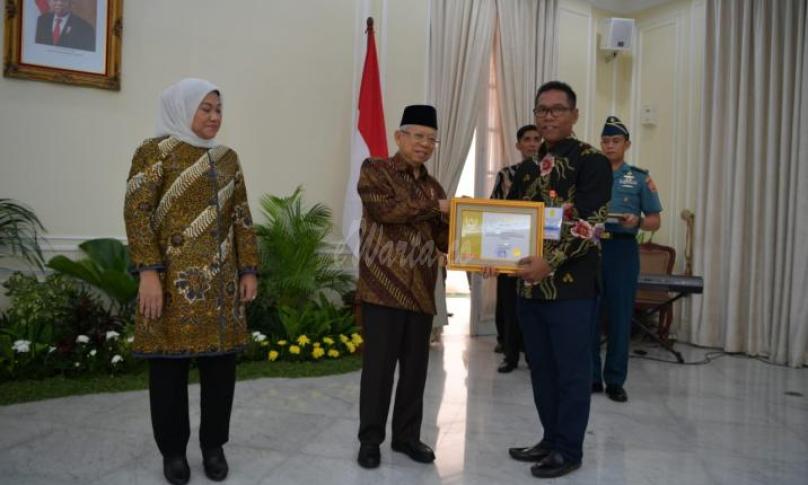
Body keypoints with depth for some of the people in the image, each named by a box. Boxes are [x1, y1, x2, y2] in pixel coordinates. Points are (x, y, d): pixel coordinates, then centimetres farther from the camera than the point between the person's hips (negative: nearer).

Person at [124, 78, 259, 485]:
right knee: (170, 365, 5)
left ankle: (213, 445, 24)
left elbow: (242, 218, 14)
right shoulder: (155, 150, 0)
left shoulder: (227, 158, 15)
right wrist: (148, 271, -16)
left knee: (221, 364, 7)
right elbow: (136, 212, -8)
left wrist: (248, 270, 7)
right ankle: (173, 450, 22)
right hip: (173, 281, -4)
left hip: (221, 283, 5)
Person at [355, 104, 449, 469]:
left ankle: (407, 436, 27)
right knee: (378, 366, 2)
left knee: (416, 367, 11)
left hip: (421, 292, 5)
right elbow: (386, 209, -17)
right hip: (383, 287, -5)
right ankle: (370, 440, 19)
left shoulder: (433, 186, 15)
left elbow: (444, 239, 11)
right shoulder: (374, 171, 1)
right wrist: (436, 206, -14)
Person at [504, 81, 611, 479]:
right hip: (529, 284, 7)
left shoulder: (591, 161, -6)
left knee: (572, 370, 6)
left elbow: (590, 224, -16)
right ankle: (551, 438, 32)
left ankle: (569, 449, 21)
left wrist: (550, 263, -25)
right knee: (541, 368, 15)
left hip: (571, 285, -6)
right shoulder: (526, 168, 13)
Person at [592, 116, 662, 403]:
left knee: (620, 315, 3)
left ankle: (615, 380, 15)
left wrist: (637, 221, -16)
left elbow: (655, 221, 4)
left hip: (622, 249, -1)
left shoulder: (640, 178, 5)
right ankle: (590, 376, 16)